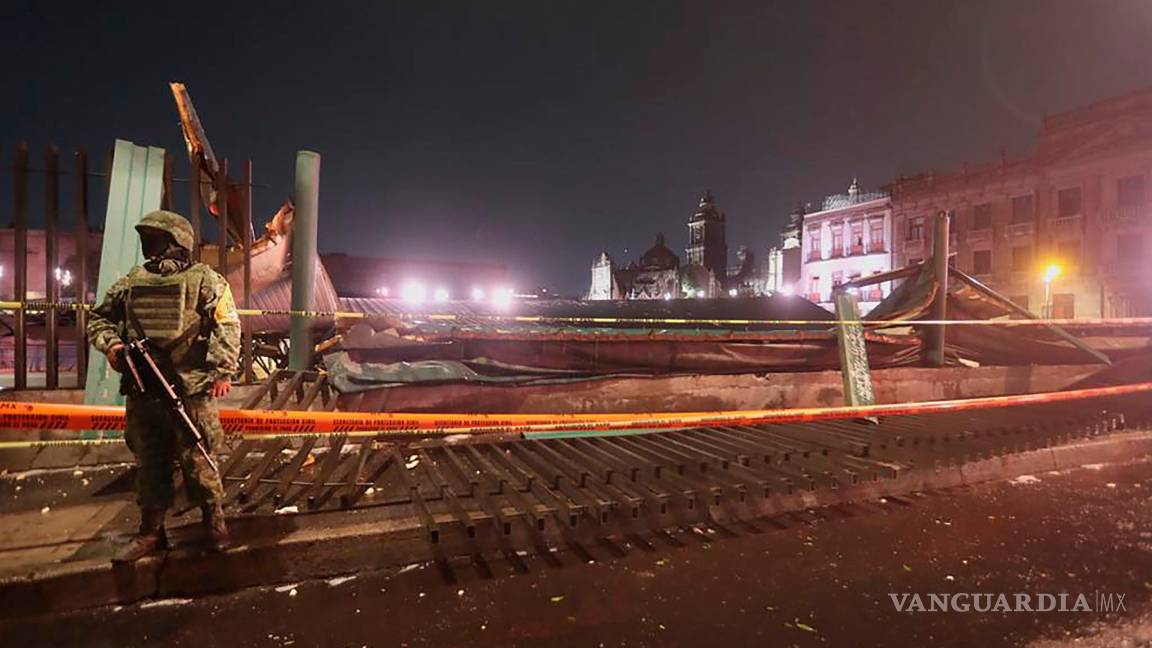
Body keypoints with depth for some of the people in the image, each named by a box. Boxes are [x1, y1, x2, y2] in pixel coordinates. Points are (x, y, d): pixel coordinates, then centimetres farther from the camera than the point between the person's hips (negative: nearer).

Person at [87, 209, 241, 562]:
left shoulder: (204, 279, -2)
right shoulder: (132, 281, 13)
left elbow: (228, 327, -8)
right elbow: (99, 318, 22)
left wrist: (223, 371, -15)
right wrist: (109, 343, 0)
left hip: (191, 389, -5)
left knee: (197, 460, 1)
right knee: (149, 462, 13)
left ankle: (215, 525, 17)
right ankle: (151, 532, 26)